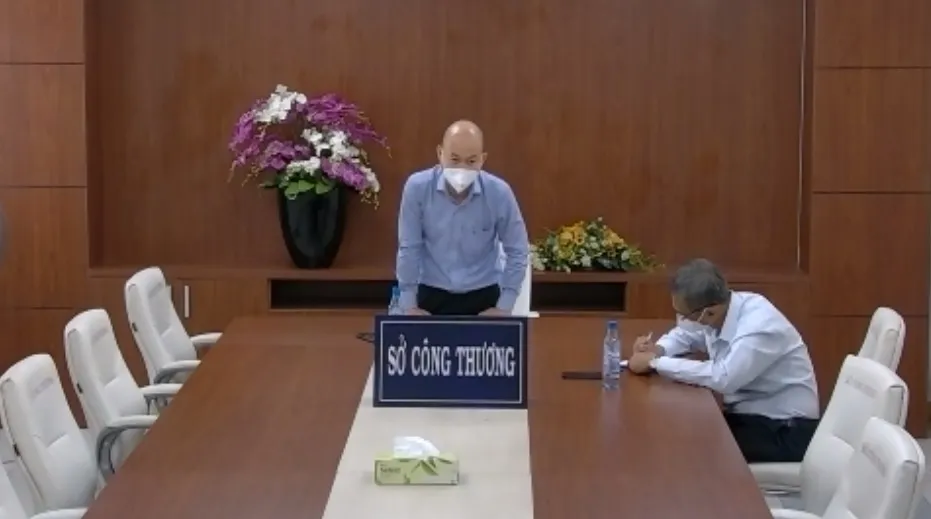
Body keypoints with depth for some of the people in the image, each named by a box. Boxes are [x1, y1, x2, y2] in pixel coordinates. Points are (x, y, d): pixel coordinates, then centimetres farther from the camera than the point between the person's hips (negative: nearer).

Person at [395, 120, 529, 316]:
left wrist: (504, 306, -5)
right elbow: (409, 249, -6)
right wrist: (409, 305, -5)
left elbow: (517, 251, -2)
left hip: (483, 296, 0)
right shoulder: (417, 187, -13)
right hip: (432, 295, 0)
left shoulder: (499, 192, -12)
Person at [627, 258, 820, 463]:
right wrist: (657, 350, -6)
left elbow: (723, 378, -37)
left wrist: (655, 362, -28)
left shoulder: (760, 327, -27)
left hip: (784, 430, -8)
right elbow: (684, 334, 17)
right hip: (746, 414, 8)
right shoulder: (716, 311, -3)